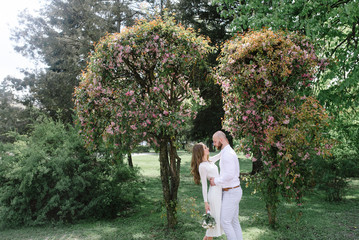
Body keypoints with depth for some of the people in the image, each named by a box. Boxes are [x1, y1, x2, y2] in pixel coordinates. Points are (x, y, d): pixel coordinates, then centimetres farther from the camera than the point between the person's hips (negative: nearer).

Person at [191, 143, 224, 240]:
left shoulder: (210, 160, 11)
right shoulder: (202, 166, -12)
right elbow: (204, 185, -12)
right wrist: (205, 202, -11)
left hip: (220, 192, 8)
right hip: (214, 194, -8)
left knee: (219, 218, 16)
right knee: (214, 219, 2)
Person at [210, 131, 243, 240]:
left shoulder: (227, 154, -22)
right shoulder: (228, 153, 13)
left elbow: (230, 175, -29)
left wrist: (216, 181, -13)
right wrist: (216, 178, 4)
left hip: (231, 193, -11)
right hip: (232, 191, 11)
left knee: (225, 222, -2)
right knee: (234, 221, 15)